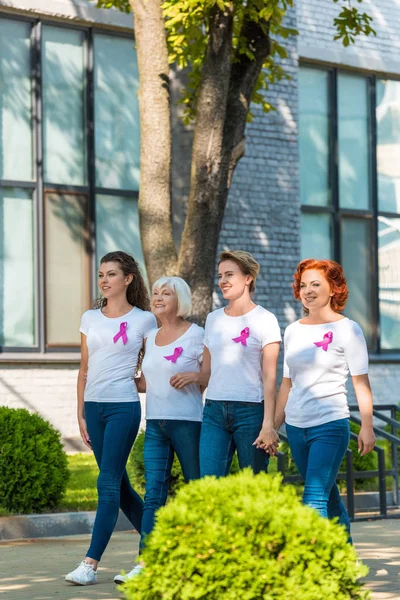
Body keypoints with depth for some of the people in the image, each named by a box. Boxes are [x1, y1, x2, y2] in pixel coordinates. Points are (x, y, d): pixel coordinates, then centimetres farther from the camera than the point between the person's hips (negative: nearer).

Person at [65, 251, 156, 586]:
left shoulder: (144, 320, -1)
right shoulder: (90, 319, 11)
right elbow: (84, 370, 13)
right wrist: (81, 414, 10)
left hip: (123, 407, -5)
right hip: (94, 407, 5)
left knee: (108, 485, -9)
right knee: (120, 486, 9)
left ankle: (91, 564, -11)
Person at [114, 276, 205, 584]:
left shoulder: (196, 335, -3)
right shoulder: (151, 337, 14)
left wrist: (194, 376, -19)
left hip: (187, 422, -5)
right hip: (155, 423, 5)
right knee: (153, 493, -3)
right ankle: (144, 564, -8)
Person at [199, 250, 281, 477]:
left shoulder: (265, 320, -1)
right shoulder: (213, 319, 14)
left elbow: (269, 377, -6)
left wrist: (268, 424, -11)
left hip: (251, 410, -4)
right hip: (214, 410, 4)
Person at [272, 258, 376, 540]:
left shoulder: (347, 329, -3)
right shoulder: (293, 331, 11)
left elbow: (361, 382, -5)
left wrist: (367, 427, -11)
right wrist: (273, 426, 14)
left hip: (331, 424, -5)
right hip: (296, 426, 5)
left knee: (315, 498, -14)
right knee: (329, 497, 13)